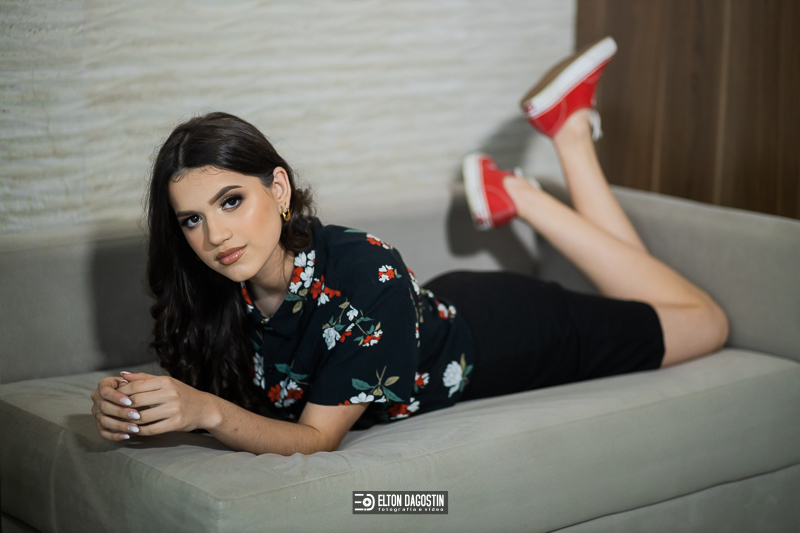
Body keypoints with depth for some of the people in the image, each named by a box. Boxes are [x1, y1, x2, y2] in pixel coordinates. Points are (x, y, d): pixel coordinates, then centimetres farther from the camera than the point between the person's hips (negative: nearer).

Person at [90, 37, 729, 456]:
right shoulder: (215, 293, -26)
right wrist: (131, 407, -40)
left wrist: (208, 412, -53)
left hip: (497, 336, -5)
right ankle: (514, 196, 30)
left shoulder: (364, 273, -42)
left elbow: (318, 436, -38)